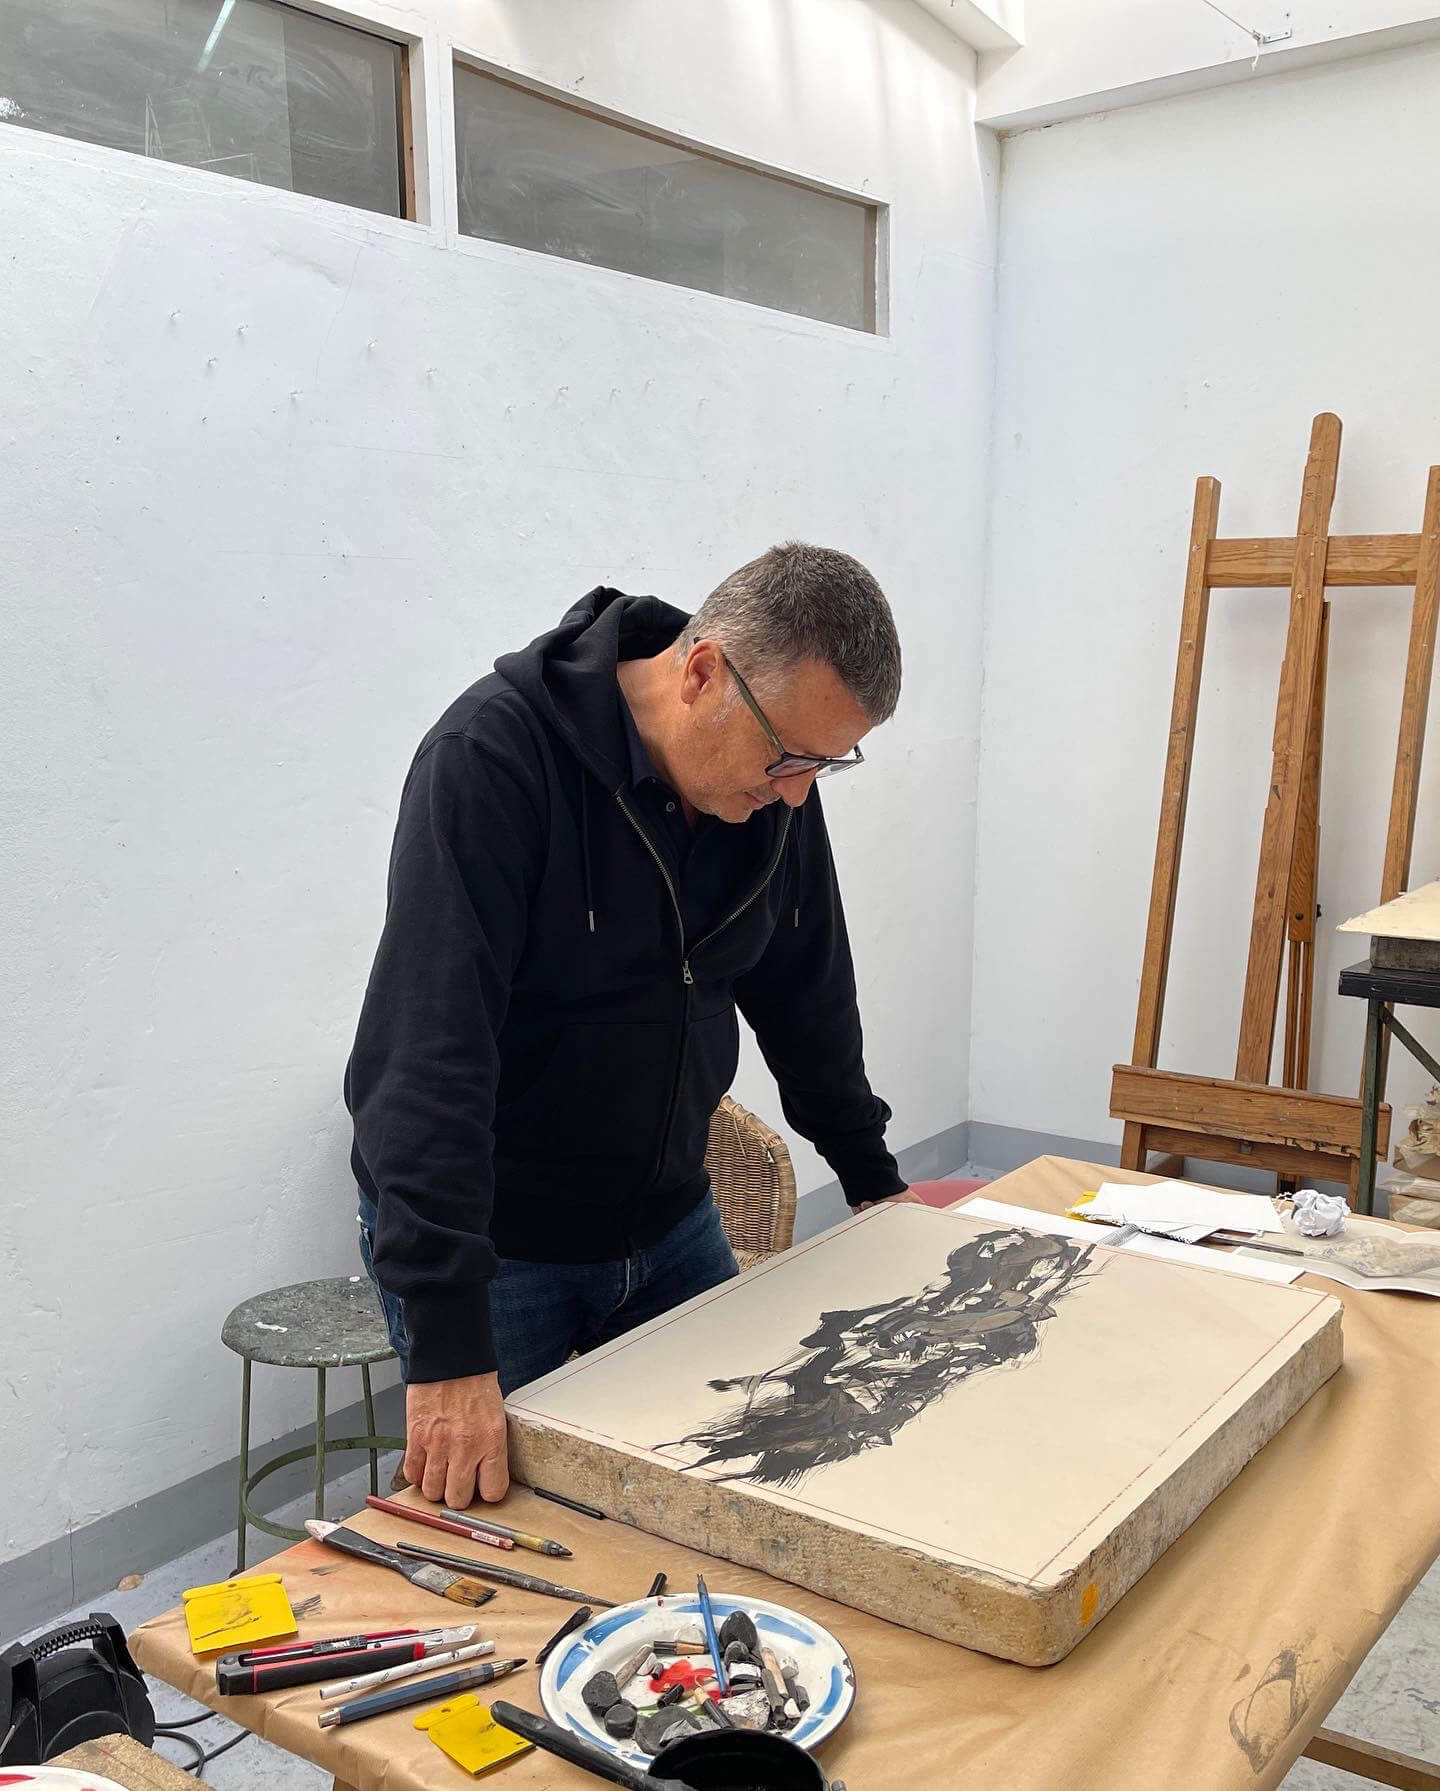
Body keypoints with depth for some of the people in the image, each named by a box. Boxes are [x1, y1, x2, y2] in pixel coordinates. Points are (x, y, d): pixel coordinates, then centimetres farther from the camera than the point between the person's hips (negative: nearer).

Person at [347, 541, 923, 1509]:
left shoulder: (774, 780, -7)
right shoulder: (495, 756, -27)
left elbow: (806, 991, 8)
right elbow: (431, 1049, -33)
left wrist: (872, 1176, 15)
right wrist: (448, 1343, -35)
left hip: (669, 1218, 6)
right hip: (485, 1236, -5)